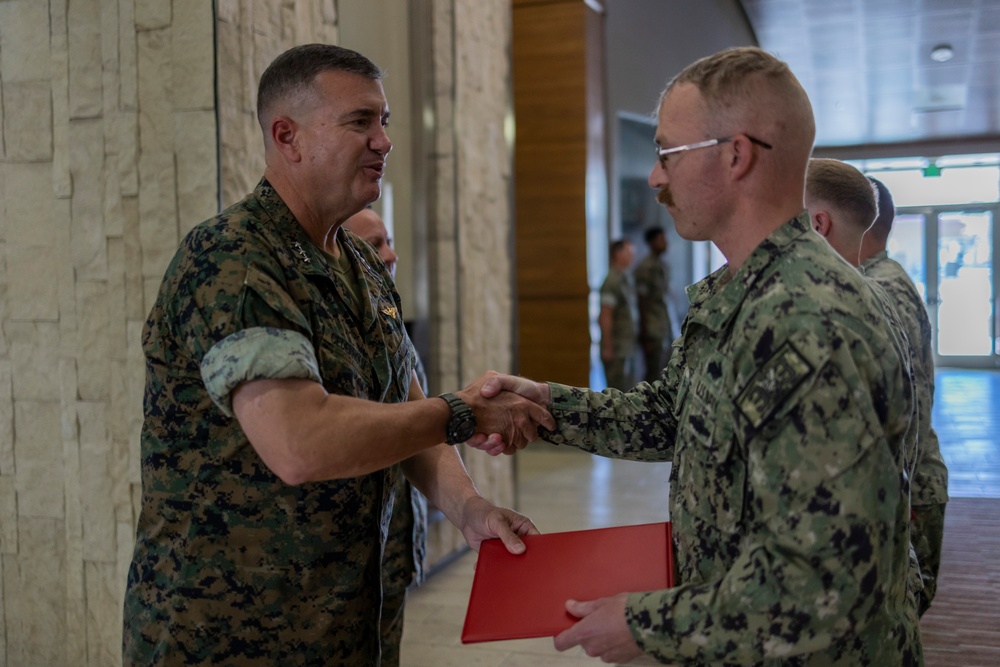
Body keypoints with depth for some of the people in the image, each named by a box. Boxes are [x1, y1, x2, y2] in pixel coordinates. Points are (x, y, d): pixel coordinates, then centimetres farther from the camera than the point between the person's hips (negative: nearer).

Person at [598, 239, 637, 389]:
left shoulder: (625, 280, 14)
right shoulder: (612, 281, -15)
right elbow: (605, 317, -18)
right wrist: (608, 348, -19)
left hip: (626, 349, 9)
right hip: (616, 351, -9)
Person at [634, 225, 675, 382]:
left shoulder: (664, 267, 15)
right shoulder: (645, 267, -10)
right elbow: (642, 302, -13)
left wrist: (671, 332, 15)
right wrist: (645, 335, -15)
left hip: (667, 332, 8)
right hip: (654, 332, -8)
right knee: (654, 375, -6)